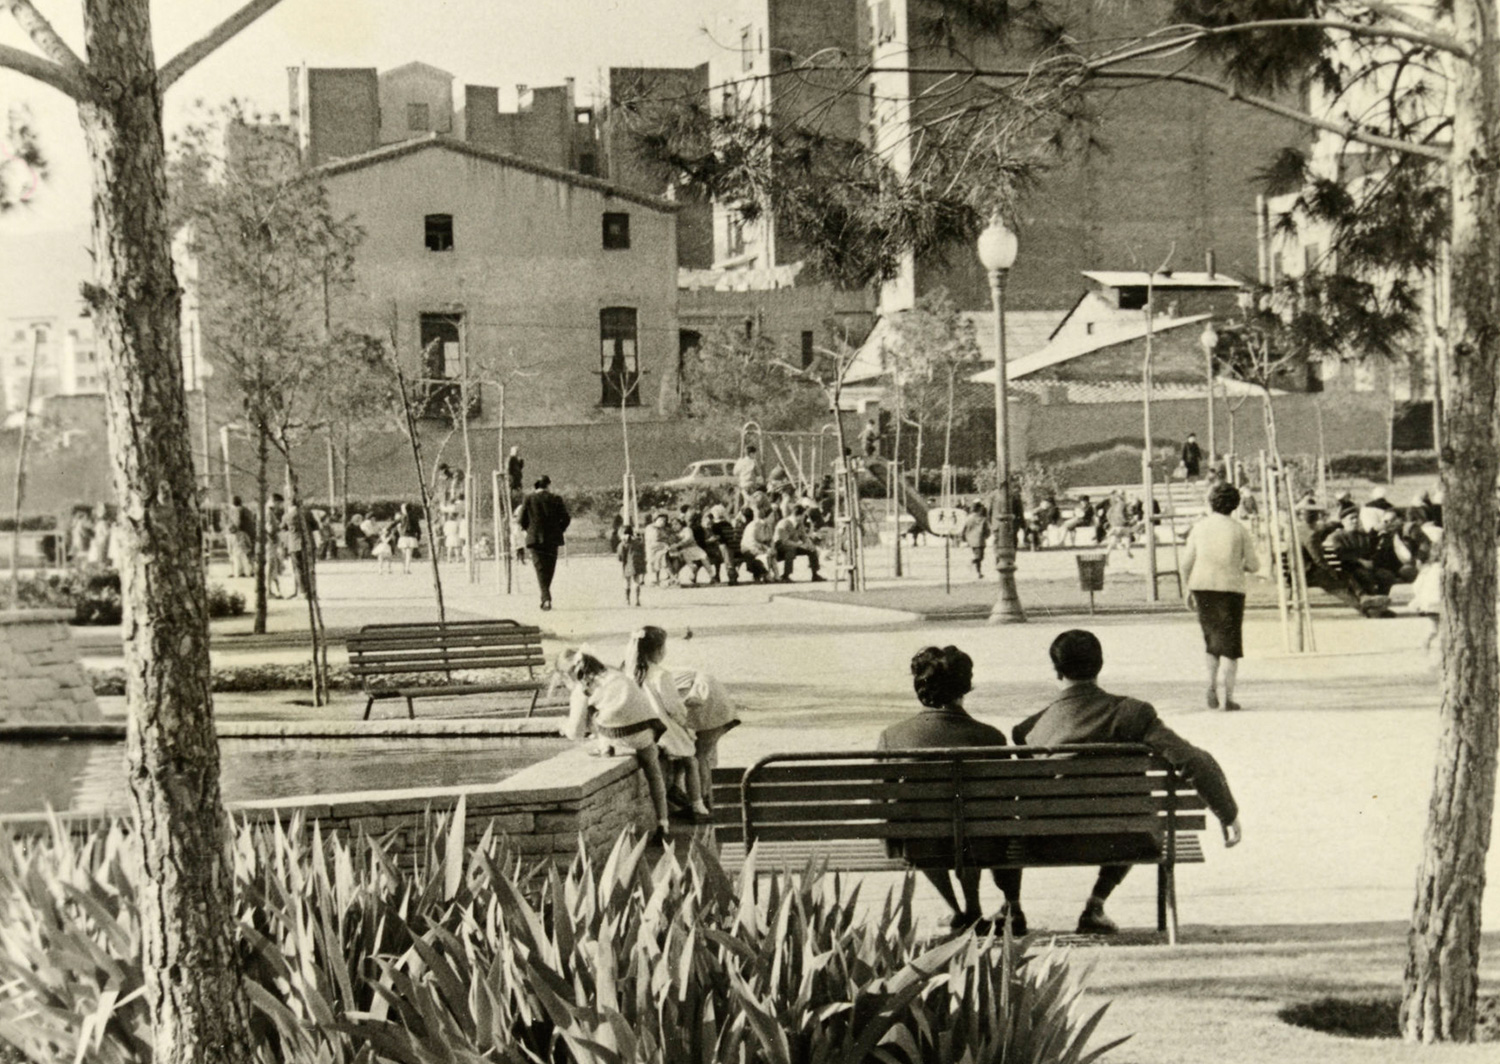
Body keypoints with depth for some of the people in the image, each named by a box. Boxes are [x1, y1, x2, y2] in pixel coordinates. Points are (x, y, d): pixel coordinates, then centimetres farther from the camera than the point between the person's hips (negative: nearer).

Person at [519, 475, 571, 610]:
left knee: (540, 569, -2)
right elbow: (566, 518, -2)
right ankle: (545, 598, 20)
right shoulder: (555, 500, -1)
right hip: (552, 539, 1)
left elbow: (522, 520, -1)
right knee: (549, 569, 15)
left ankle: (546, 598, -17)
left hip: (535, 539, -1)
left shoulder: (529, 499, -2)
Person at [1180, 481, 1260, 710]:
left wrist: (1188, 590, 15)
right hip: (1231, 588, -2)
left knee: (1210, 637, 19)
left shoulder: (1199, 527, 4)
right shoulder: (1240, 530, -3)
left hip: (1203, 587, 2)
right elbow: (1253, 565, -1)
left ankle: (1211, 685, 4)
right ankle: (1229, 697, -2)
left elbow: (1186, 563, 3)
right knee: (1229, 642, 2)